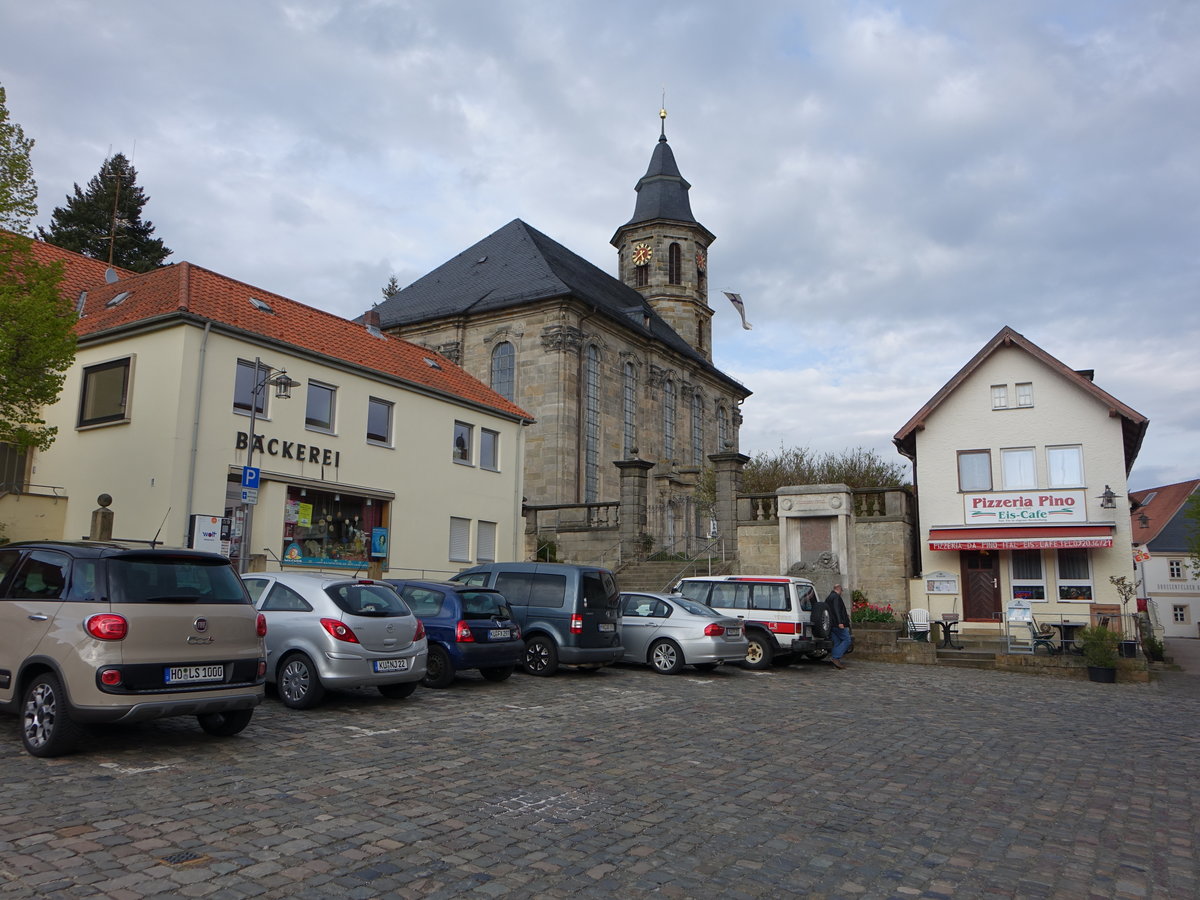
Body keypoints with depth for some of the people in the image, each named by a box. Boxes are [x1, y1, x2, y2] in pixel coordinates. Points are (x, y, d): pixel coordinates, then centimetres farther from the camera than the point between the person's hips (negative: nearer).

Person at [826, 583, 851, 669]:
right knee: (846, 640, -7)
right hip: (838, 624, -10)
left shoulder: (828, 598, 22)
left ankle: (836, 663, 4)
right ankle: (835, 657, -17)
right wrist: (840, 622, -27)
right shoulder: (836, 597, -9)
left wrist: (845, 615, 45)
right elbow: (837, 610, -21)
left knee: (836, 643, 9)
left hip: (832, 624, 10)